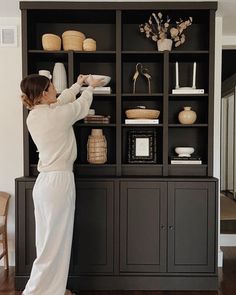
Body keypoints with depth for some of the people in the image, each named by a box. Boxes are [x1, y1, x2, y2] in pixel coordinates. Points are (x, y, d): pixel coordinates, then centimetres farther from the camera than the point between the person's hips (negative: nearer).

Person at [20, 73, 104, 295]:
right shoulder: (57, 115, -15)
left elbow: (62, 100, 23)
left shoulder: (33, 116, 7)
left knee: (52, 240, 18)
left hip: (46, 181, 9)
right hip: (59, 181, -9)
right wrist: (90, 87, 26)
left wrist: (78, 84, 37)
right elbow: (81, 106, 5)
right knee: (54, 242, 2)